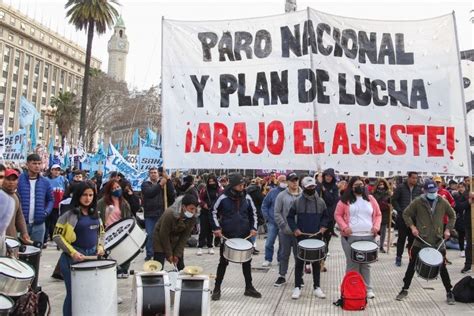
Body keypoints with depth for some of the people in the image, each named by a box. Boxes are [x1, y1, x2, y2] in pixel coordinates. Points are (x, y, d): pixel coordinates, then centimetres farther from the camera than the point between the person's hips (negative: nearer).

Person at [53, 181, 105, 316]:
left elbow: (101, 232, 19)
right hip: (74, 257, -5)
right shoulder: (69, 214, -10)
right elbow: (57, 236, -11)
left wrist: (100, 246, 1)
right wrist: (72, 252, -18)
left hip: (93, 255, 5)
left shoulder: (95, 213, 8)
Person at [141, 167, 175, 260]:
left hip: (161, 213, 1)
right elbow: (149, 192, -16)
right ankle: (149, 254, 11)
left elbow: (171, 192, -7)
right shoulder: (145, 184, 5)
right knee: (150, 235, 0)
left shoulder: (164, 183, 10)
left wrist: (168, 179, -15)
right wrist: (160, 185, -22)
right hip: (149, 214, -1)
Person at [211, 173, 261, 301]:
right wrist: (216, 228, -9)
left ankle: (249, 287, 26)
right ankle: (217, 289, 18)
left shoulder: (246, 197, -3)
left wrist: (253, 228, 0)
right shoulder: (223, 198, -12)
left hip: (244, 235, 3)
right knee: (223, 262, 6)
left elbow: (253, 213, 10)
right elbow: (214, 212, -1)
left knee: (247, 261, 12)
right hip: (227, 235, -3)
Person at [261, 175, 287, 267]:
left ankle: (280, 259, 23)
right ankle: (268, 260, 10)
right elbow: (264, 205, 5)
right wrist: (267, 218, -2)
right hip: (273, 222, -1)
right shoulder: (273, 192, 0)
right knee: (269, 242, -1)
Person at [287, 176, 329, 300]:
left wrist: (323, 227, -4)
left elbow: (326, 217, 13)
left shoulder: (320, 202, 3)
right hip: (301, 236, -2)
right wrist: (294, 229, -10)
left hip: (317, 237, 2)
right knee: (299, 262, 4)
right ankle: (297, 287, 13)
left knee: (316, 262, 9)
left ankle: (317, 287, 20)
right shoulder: (298, 201, -3)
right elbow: (290, 217, 2)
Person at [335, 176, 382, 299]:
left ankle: (368, 289, 19)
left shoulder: (370, 199, 10)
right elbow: (337, 215, 2)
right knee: (352, 264, 2)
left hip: (368, 236, 2)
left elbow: (378, 215, 14)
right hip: (350, 237, -2)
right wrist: (344, 227, -11)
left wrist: (376, 226, -3)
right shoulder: (345, 200, 1)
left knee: (366, 264, 9)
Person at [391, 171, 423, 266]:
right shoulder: (401, 187, -3)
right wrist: (400, 211, -10)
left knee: (412, 238, 7)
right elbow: (393, 200, -2)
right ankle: (398, 257, 12)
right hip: (402, 217, -2)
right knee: (401, 238, 3)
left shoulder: (419, 189, 5)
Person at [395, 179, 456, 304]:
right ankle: (405, 289, 19)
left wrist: (448, 229, 1)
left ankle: (449, 292, 22)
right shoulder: (418, 202, -6)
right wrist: (412, 226, -11)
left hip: (438, 241, 1)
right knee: (412, 265, 6)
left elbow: (452, 216, 13)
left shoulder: (443, 202, 0)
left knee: (442, 267, 6)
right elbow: (406, 214, 2)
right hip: (420, 240, -1)